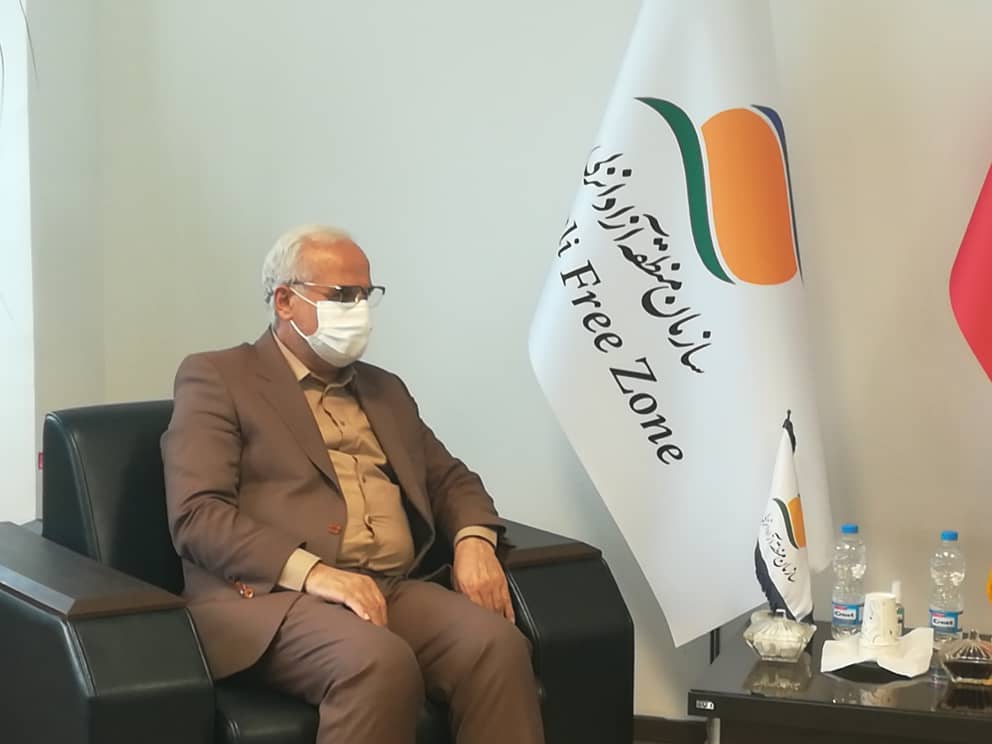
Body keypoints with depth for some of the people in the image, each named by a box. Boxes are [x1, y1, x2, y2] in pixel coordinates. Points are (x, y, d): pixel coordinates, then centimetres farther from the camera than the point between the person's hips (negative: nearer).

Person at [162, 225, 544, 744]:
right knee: (381, 663, -36)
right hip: (273, 593, -5)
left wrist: (473, 540, 3)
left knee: (497, 644, -26)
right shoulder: (216, 378, 5)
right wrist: (312, 572, -21)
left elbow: (449, 479, 29)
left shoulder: (385, 389, 26)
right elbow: (197, 514, -7)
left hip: (395, 590, 6)